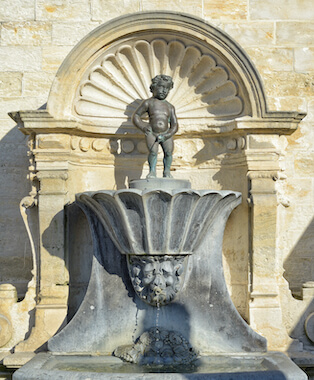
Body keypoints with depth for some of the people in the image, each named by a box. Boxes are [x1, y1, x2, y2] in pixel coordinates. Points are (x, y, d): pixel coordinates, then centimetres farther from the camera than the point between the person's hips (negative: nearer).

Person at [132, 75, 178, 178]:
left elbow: (174, 125, 9)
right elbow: (135, 116, 10)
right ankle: (152, 171, -3)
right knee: (153, 151, -22)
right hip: (152, 133, -2)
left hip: (166, 134, 2)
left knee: (168, 151, -17)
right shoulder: (148, 103, 7)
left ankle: (167, 171, 2)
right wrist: (142, 126, -9)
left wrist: (166, 136, -9)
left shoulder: (170, 107, 12)